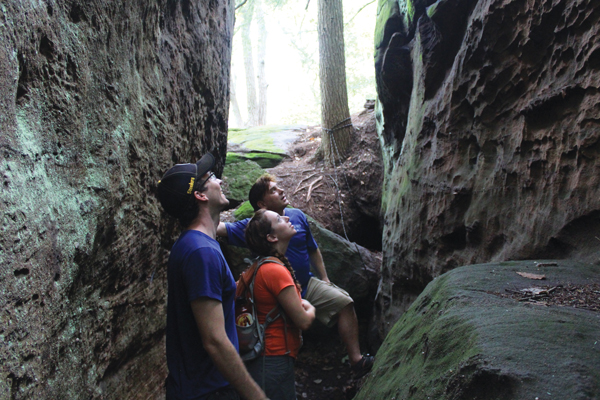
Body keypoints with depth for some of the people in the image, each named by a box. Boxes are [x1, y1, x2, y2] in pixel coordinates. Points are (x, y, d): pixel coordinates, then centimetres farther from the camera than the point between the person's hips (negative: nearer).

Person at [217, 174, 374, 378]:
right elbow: (220, 228, -25)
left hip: (307, 284, 4)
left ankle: (356, 361, -1)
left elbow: (313, 250, 11)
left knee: (343, 302, -9)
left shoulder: (297, 216, -1)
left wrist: (324, 279, 10)